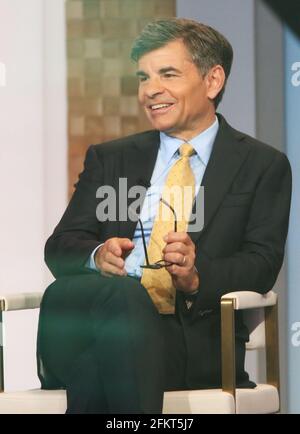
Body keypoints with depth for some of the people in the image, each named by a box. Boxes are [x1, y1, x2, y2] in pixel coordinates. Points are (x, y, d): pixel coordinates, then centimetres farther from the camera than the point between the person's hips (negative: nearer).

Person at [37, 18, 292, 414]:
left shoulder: (263, 166, 17)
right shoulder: (109, 159, 26)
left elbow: (262, 263, 4)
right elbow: (61, 246, 14)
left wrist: (197, 277, -18)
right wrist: (96, 256, -12)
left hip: (195, 336, -3)